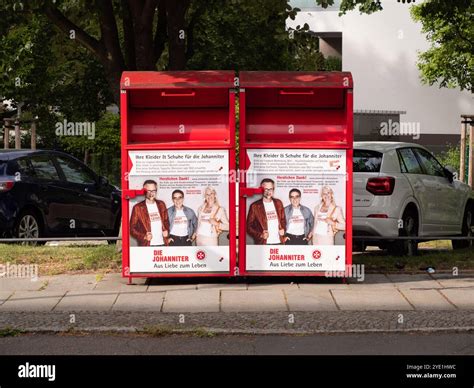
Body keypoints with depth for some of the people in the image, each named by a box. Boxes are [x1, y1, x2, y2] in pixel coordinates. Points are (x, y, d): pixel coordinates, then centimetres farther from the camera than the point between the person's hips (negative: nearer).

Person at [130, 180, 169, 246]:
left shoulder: (161, 205, 14)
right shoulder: (138, 208, 1)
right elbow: (132, 228, 2)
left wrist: (166, 231, 3)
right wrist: (144, 236, -14)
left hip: (162, 244, 3)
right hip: (147, 246, -3)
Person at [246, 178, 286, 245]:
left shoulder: (278, 203, 13)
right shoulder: (255, 206, 0)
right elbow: (249, 226, 1)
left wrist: (283, 229, 2)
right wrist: (260, 235, -14)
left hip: (278, 242, 4)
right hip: (263, 244, -4)